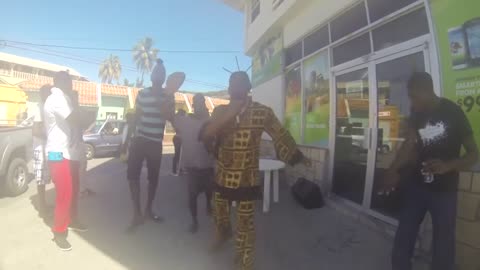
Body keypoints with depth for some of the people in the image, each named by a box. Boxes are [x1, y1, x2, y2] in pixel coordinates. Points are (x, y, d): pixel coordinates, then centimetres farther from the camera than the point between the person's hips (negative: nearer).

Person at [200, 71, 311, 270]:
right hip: (222, 176, 4)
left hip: (247, 179, -3)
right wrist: (225, 117, -26)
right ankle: (223, 234, 59)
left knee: (245, 222, 8)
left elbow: (280, 136, 1)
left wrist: (298, 157, 9)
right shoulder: (220, 111, 0)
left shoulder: (262, 112, -9)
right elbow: (205, 136, -11)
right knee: (219, 214, 23)